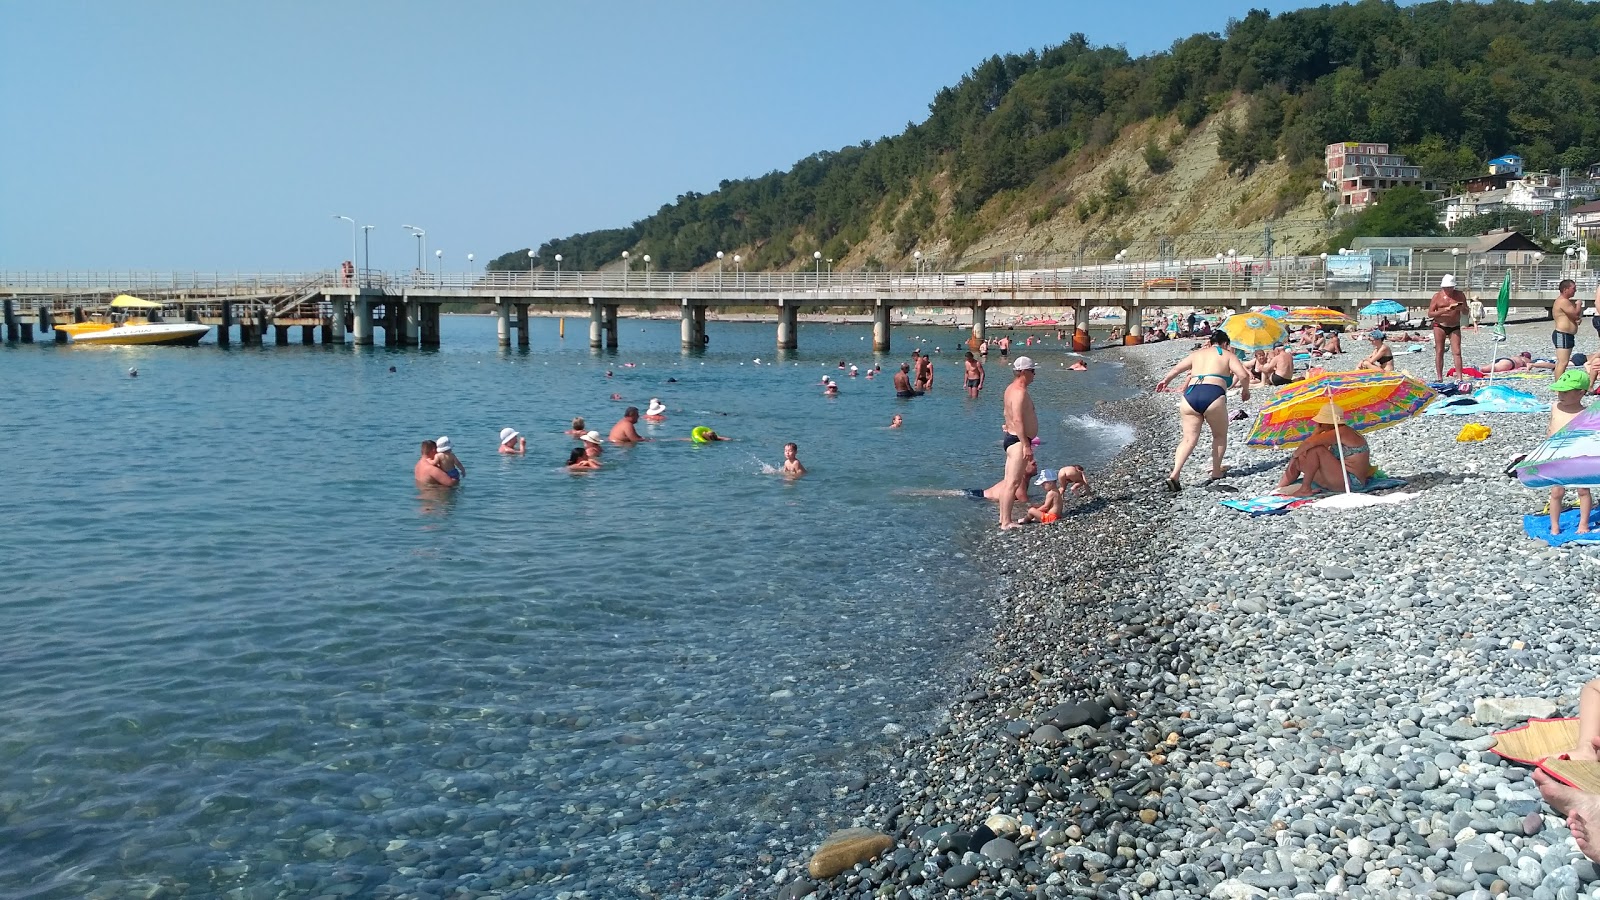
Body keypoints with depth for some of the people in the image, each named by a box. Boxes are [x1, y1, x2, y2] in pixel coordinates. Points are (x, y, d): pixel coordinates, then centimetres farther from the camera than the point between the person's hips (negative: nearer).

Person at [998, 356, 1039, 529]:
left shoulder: (1011, 388, 13)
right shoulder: (1019, 392, -19)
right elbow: (1018, 421, -25)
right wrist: (1026, 445, -26)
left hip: (1011, 438, 11)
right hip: (1018, 441, -11)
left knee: (1009, 481, 15)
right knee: (1013, 483, -10)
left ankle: (1003, 517, 21)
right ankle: (1007, 522, -9)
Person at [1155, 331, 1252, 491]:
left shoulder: (1198, 354, 26)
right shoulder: (1227, 355, 15)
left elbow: (1177, 369, 31)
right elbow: (1243, 375, 1)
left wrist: (1165, 380, 50)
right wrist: (1245, 390, 20)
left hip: (1190, 396, 4)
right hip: (1213, 395, -3)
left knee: (1189, 438, 3)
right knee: (1220, 436, 20)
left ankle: (1174, 475, -14)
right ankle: (1216, 472, 25)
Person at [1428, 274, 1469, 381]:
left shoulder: (1459, 295, 5)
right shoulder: (1437, 296, -1)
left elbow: (1466, 313, 10)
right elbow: (1430, 314, -5)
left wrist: (1462, 308, -14)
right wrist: (1443, 310, -19)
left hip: (1455, 327, 1)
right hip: (1440, 326, -1)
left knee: (1457, 352, -8)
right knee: (1439, 352, -3)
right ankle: (1440, 378, 2)